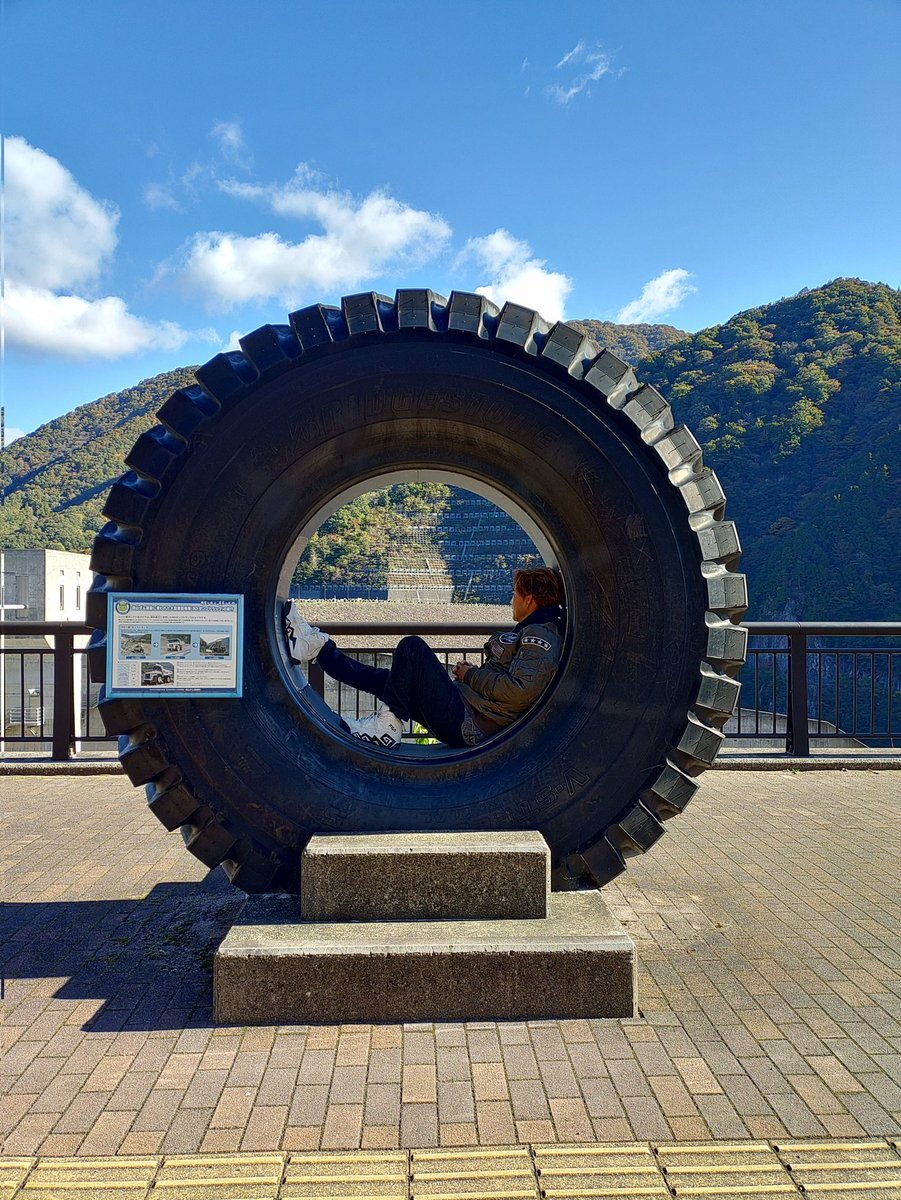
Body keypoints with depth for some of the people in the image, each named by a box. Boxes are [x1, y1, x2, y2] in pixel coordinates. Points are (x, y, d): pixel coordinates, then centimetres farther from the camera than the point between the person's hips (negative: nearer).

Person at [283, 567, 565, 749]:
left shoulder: (540, 635, -10)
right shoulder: (530, 632, 21)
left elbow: (520, 692, -25)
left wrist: (470, 675, -11)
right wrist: (473, 675, 12)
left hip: (466, 724, -10)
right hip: (468, 725, 10)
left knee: (412, 647, -13)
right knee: (383, 679, 15)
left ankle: (386, 725, -8)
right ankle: (317, 646, 25)